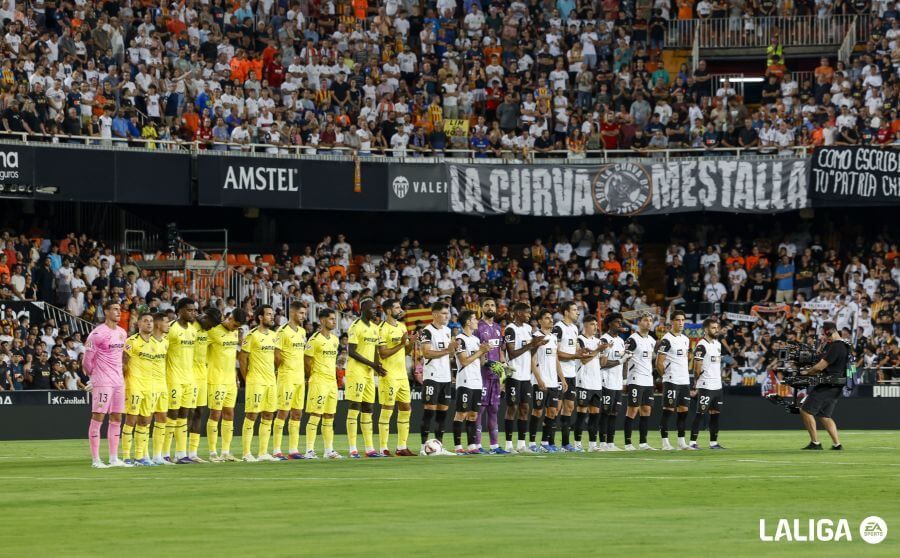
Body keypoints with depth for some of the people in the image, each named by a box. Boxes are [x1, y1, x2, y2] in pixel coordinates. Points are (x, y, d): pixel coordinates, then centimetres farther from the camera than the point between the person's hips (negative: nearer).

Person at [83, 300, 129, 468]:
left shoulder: (122, 333, 12)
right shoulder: (98, 333, -13)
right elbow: (88, 356, -9)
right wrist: (92, 373, 3)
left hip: (118, 381, 8)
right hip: (102, 382, -8)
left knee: (116, 419, 9)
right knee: (98, 417, -5)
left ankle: (114, 458, 14)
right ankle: (95, 460, -4)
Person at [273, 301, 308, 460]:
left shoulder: (302, 332, 14)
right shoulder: (284, 332, -11)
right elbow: (276, 356, -13)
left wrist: (304, 375, 15)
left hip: (300, 378, 8)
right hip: (286, 378, -8)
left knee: (297, 414, 8)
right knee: (283, 412, -7)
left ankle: (293, 449, 12)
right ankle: (276, 450, -4)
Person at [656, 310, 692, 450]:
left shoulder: (685, 339, 15)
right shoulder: (667, 340, -10)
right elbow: (659, 363, -10)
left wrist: (685, 374, 14)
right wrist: (667, 376, 0)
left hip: (685, 381, 8)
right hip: (671, 381, -8)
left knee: (683, 410, 7)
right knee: (668, 410, -6)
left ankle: (681, 442, 13)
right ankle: (665, 442, -5)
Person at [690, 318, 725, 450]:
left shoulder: (718, 344, 14)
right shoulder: (702, 346, -13)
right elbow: (697, 369, -13)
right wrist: (694, 387, -13)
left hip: (717, 386, 8)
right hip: (706, 386, -8)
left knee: (715, 414, 8)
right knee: (700, 414, -7)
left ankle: (713, 442, 11)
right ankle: (692, 442, -5)